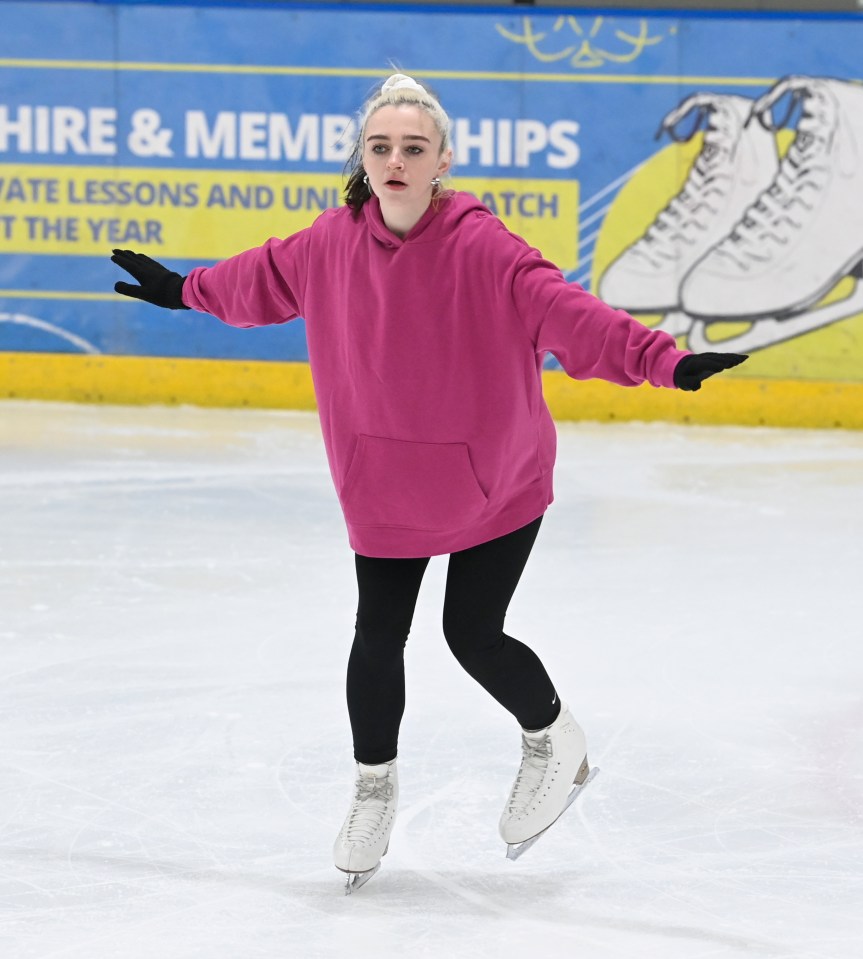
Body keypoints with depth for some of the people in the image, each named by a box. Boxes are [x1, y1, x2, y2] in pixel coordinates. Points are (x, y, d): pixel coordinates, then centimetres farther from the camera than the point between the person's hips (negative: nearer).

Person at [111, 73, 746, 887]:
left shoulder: (479, 247, -22)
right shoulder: (333, 244, -7)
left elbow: (561, 308, -32)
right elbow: (263, 280, 14)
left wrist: (662, 360, -45)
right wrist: (183, 291, 29)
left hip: (494, 481, -4)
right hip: (385, 488, 4)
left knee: (471, 634, -1)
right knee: (377, 638, 6)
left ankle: (553, 741, 30)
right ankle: (374, 786, 31)